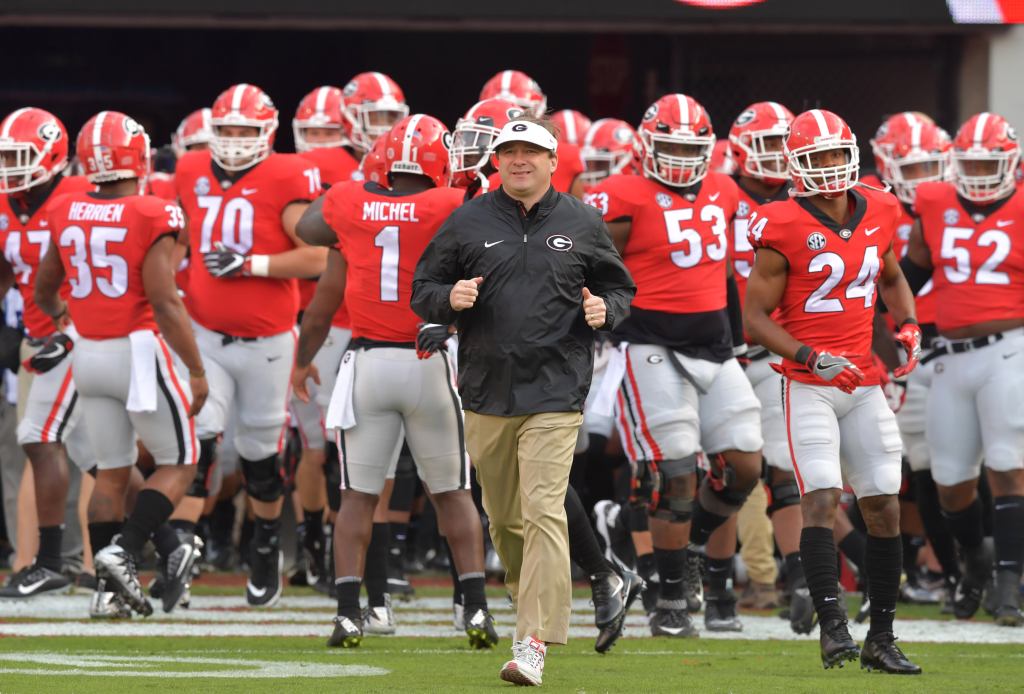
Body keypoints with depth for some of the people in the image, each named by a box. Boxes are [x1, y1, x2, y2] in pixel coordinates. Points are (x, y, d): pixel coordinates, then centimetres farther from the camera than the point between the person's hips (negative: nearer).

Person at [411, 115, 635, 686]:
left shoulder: (581, 224, 6)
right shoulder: (468, 222, 7)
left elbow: (621, 288, 17)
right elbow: (423, 291, 11)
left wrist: (604, 311, -6)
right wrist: (451, 299, -11)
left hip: (555, 390, -3)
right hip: (487, 390, 3)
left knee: (543, 510, -14)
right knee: (503, 516, 10)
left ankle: (534, 643, -18)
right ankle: (538, 602, 33)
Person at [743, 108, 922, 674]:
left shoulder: (878, 215, 5)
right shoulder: (784, 230, -11)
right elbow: (755, 318, -9)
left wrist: (908, 325, 6)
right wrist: (812, 357, -22)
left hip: (865, 385, 5)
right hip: (809, 387, -5)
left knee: (884, 506, 4)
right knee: (821, 497, -17)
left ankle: (881, 638, 12)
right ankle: (832, 626, -20)